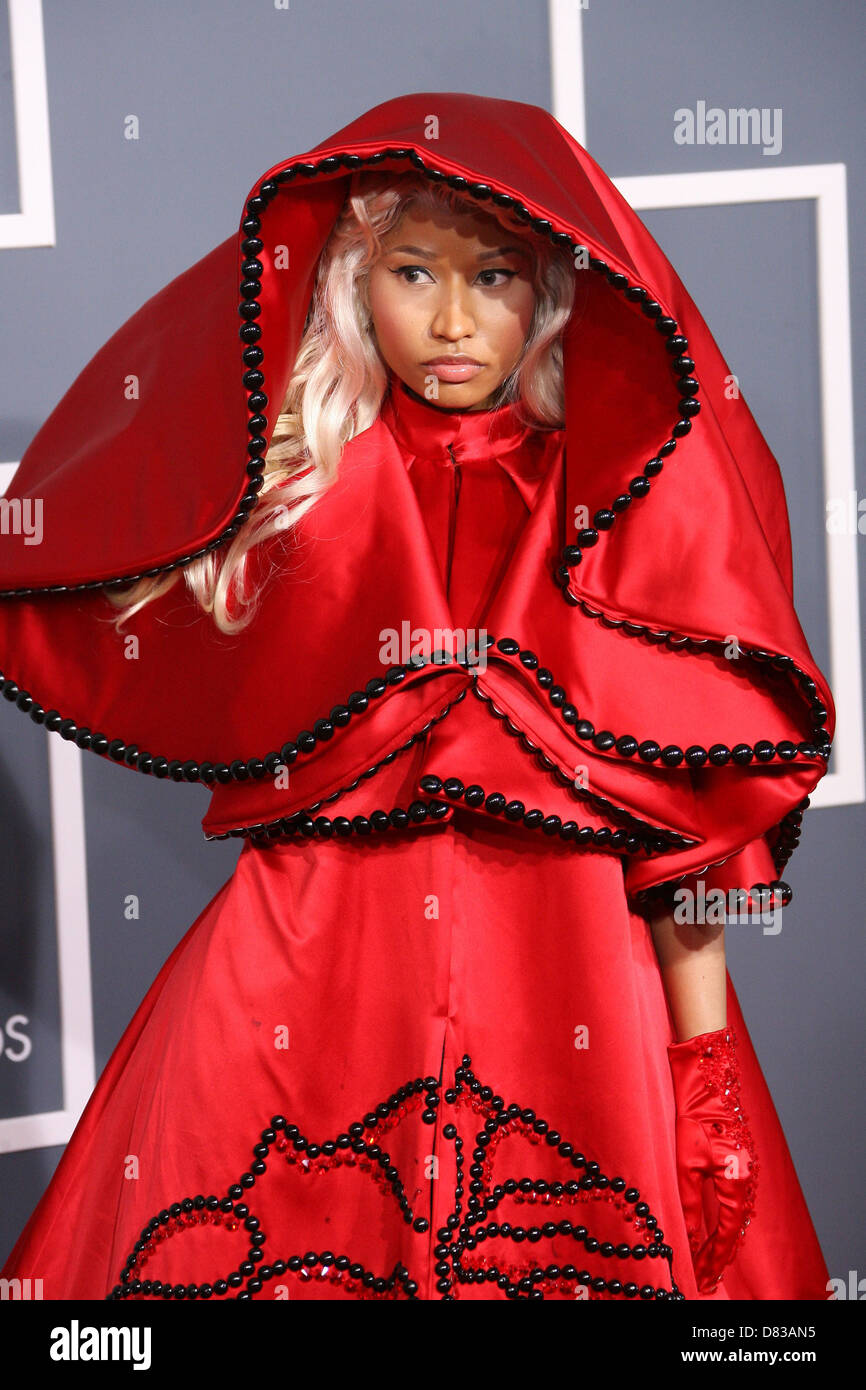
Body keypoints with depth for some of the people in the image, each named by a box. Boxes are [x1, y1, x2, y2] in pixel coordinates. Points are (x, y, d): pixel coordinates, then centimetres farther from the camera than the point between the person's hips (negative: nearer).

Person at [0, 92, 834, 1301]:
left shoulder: (617, 500, 3)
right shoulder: (294, 484, 6)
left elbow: (687, 815, 2)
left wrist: (704, 1071, 0)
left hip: (561, 985, 0)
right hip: (304, 974, 1)